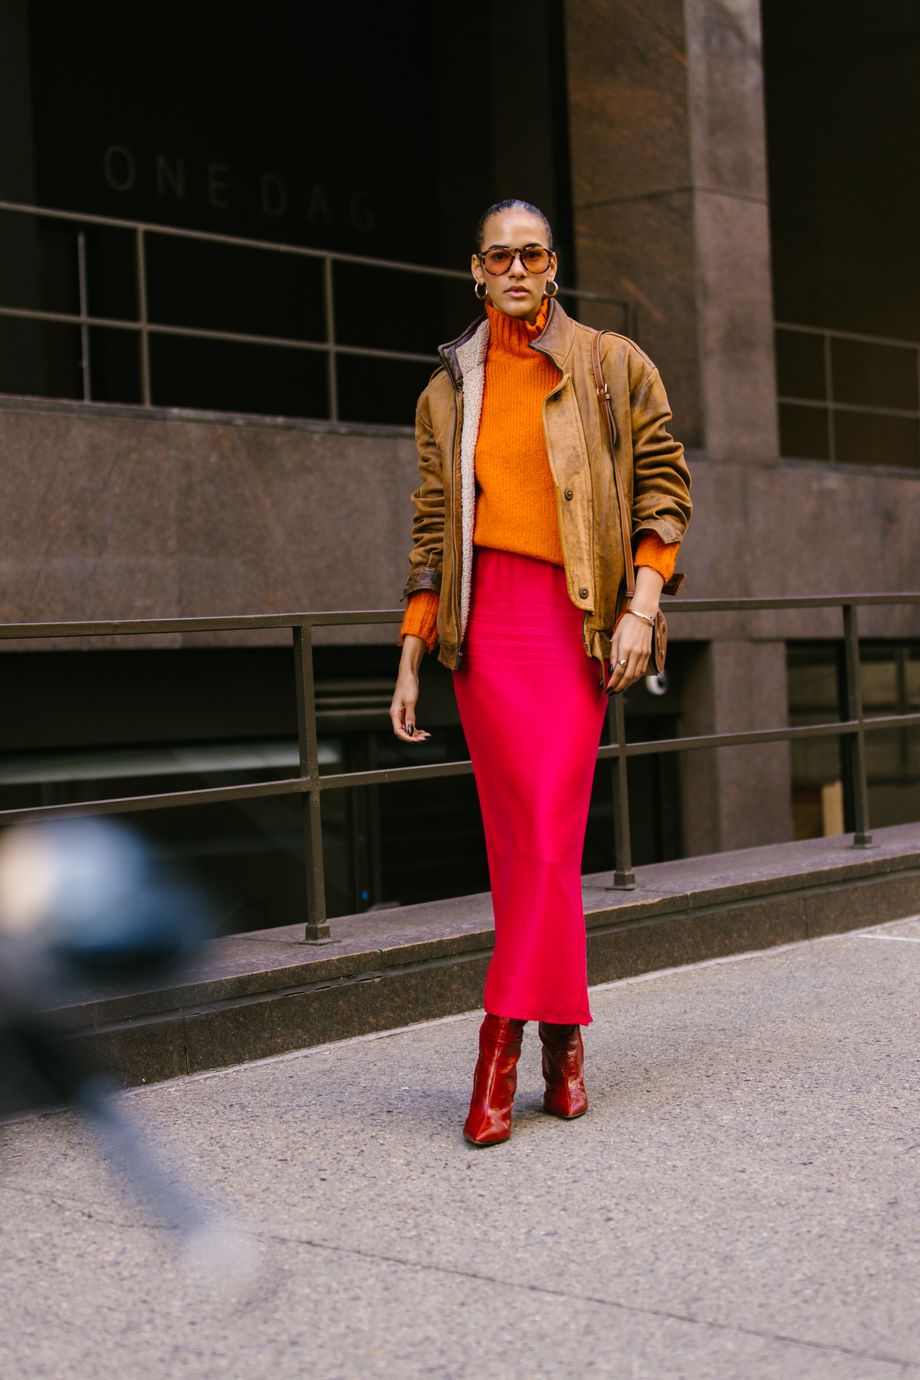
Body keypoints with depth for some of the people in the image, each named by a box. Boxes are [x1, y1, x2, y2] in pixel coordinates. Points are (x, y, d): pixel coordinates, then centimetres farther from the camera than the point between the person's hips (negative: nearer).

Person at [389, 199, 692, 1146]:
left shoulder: (614, 367, 8)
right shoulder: (447, 392, 14)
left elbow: (666, 487, 6)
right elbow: (430, 533, 14)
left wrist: (641, 607, -7)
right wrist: (408, 664, 10)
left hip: (577, 617, -2)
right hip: (483, 619, 2)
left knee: (549, 831, -12)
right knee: (519, 835, -2)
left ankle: (501, 1043, -7)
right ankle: (562, 1036, 10)